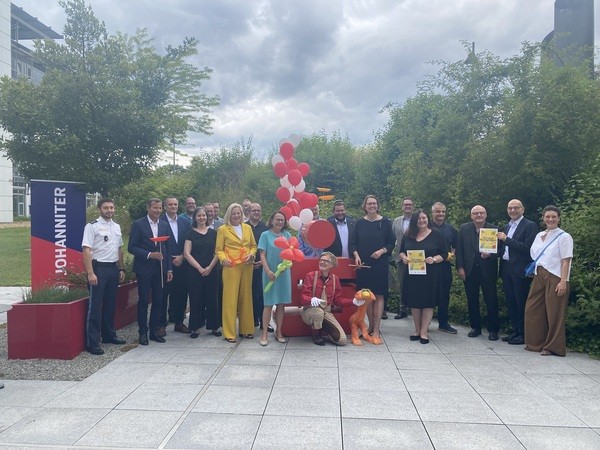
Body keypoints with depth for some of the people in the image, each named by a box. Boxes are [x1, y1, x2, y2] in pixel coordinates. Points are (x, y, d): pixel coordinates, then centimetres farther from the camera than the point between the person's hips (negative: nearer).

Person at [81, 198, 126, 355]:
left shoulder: (117, 227, 13)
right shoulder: (92, 226, -8)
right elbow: (86, 250, -13)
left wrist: (121, 269, 15)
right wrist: (90, 273, -19)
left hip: (113, 268, 7)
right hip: (98, 268, -7)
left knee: (110, 305, 15)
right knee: (95, 306, -3)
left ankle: (109, 335, 28)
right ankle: (92, 342, 3)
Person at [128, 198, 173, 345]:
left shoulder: (164, 226, 9)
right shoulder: (138, 224, -4)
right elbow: (131, 247, -7)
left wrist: (169, 268, 6)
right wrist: (149, 254, -19)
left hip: (160, 269, 4)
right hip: (144, 269, -4)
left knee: (158, 301, 8)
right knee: (143, 301, 3)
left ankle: (154, 331, 19)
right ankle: (143, 332, 15)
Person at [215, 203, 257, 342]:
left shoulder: (247, 228, 14)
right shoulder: (223, 229, 3)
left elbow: (253, 246, 18)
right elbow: (219, 249, 1)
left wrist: (252, 254, -2)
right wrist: (223, 259, -17)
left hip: (247, 267, 4)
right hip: (231, 267, -4)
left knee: (246, 297, 9)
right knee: (230, 298, -3)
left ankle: (246, 329, 19)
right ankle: (229, 332, 3)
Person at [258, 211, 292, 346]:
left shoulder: (287, 235, 8)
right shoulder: (265, 235, -1)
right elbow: (262, 255, -5)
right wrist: (268, 271, -17)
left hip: (284, 273, 3)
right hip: (270, 273, -3)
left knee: (281, 303, 7)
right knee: (268, 303, 0)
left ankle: (278, 331, 18)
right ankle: (264, 333, 8)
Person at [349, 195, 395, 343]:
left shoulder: (385, 222, 0)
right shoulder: (359, 223, 5)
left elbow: (391, 242, 2)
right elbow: (353, 243, 7)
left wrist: (381, 251, -15)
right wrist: (356, 256, -10)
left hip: (380, 264, -2)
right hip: (363, 264, 2)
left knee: (379, 296, -2)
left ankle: (376, 330, 1)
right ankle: (370, 325, 20)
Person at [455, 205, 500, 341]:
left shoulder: (493, 229, -2)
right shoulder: (464, 228, 4)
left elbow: (500, 249, -1)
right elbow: (459, 249, 3)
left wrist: (490, 254, -21)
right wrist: (460, 267, -3)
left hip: (487, 270, -2)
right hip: (470, 271, 2)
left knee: (491, 300, 3)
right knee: (472, 301, 11)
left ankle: (493, 329, 15)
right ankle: (475, 327, 24)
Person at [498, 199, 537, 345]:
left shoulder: (529, 226, -6)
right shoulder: (507, 227, 17)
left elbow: (528, 247, -17)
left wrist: (506, 239, -17)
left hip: (520, 270, -7)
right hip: (506, 268, 7)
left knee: (521, 304, 0)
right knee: (511, 303, 12)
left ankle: (523, 334, 9)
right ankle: (514, 331, 22)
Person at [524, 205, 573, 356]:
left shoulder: (564, 237, -5)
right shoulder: (539, 236, 14)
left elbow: (566, 261, -10)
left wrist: (563, 282, -17)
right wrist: (534, 272, 10)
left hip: (555, 278, -6)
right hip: (539, 277, 7)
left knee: (554, 313, 0)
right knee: (532, 310, 7)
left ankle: (553, 346, 13)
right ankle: (536, 343, 20)